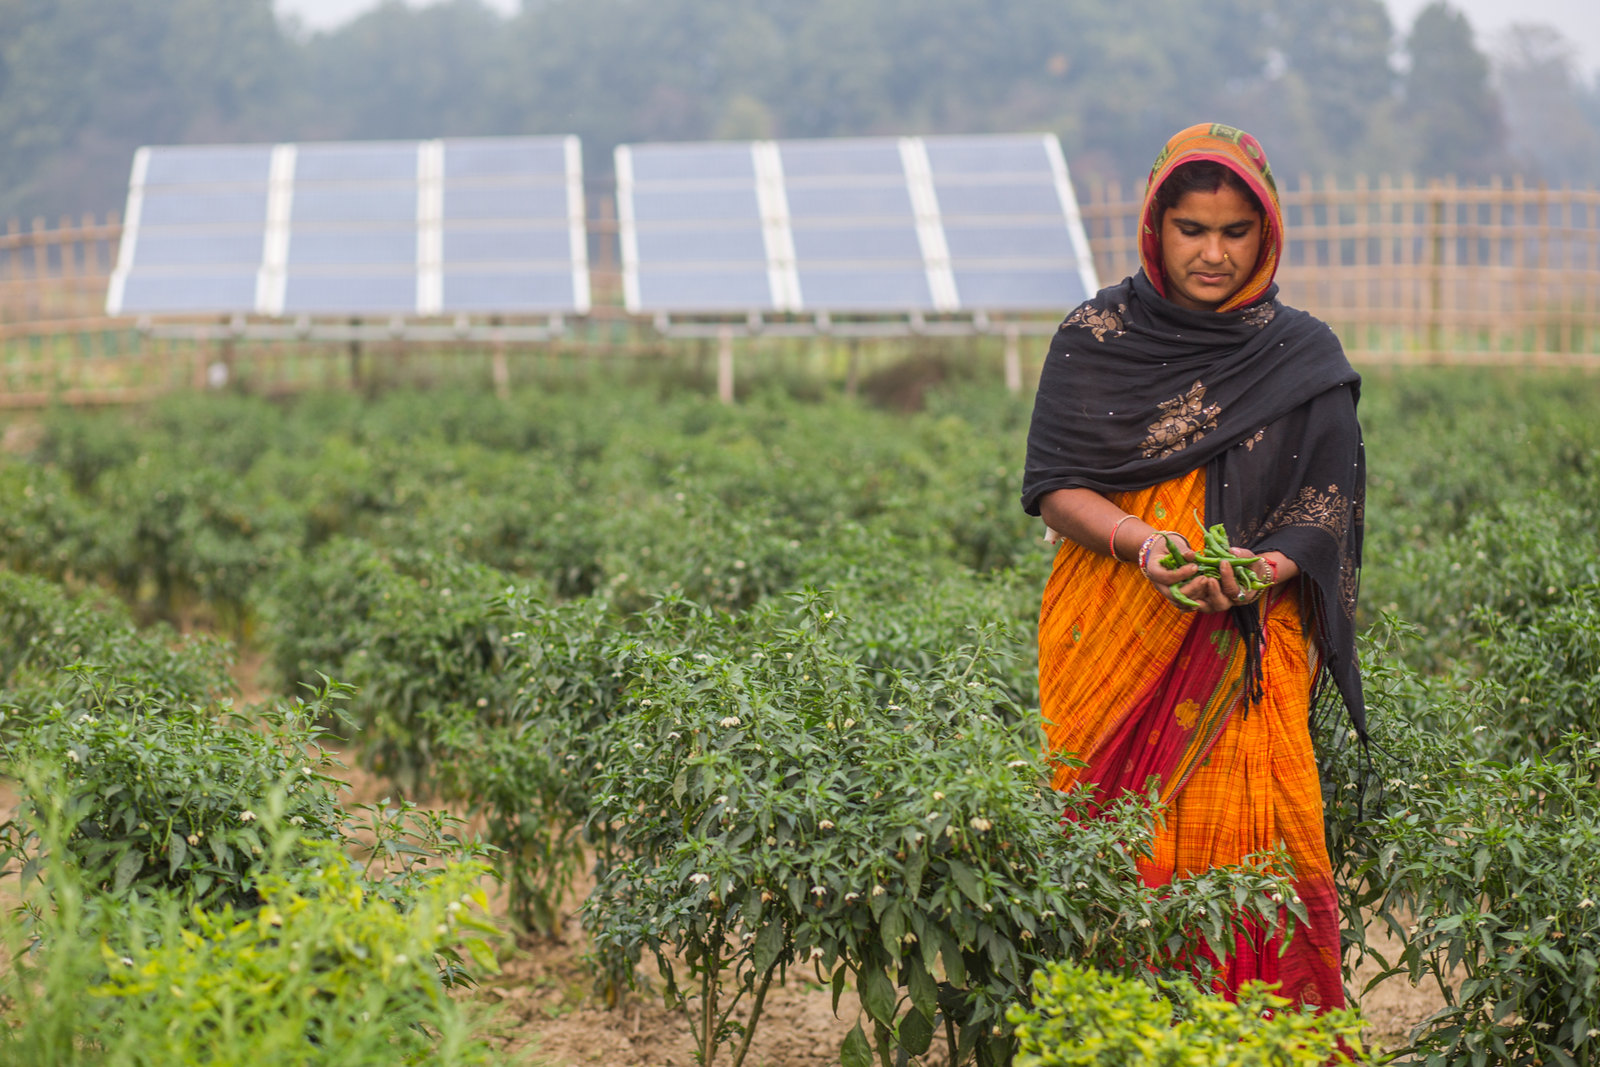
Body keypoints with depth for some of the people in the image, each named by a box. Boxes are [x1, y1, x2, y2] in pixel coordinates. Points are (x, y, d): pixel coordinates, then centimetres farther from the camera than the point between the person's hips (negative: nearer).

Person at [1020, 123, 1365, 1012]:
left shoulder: (1304, 358, 7)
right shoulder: (1097, 338, 5)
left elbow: (1326, 510, 3)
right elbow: (1053, 487, 2)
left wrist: (1262, 568, -18)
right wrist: (1142, 542, -17)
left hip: (1247, 647, 0)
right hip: (1112, 641, 0)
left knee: (1249, 840, -11)